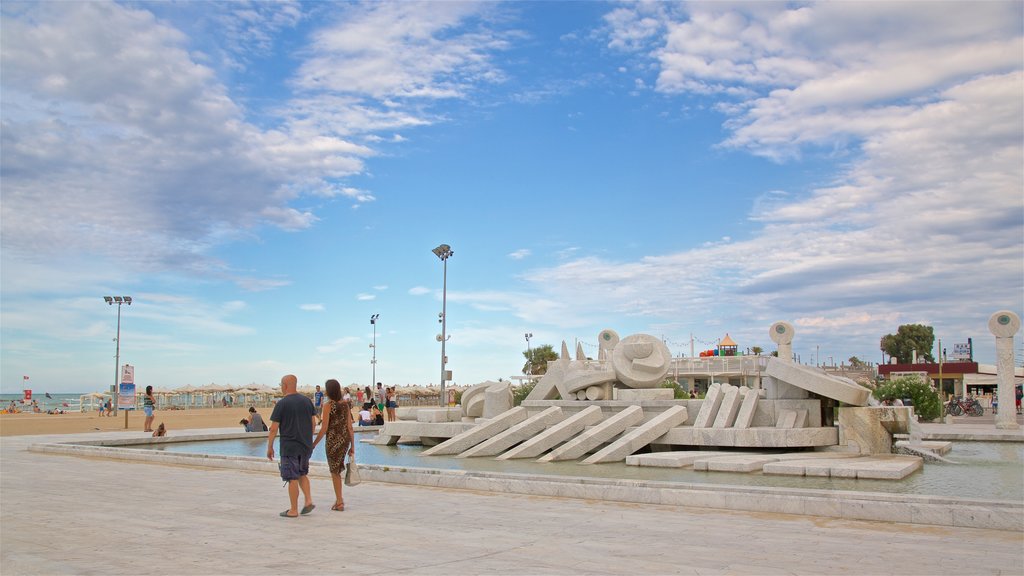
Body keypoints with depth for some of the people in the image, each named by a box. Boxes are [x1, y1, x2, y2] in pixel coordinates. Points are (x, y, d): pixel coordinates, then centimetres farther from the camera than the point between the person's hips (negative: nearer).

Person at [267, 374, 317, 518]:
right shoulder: (307, 401, 4)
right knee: (302, 474, 21)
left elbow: (273, 429, -11)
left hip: (289, 447, -5)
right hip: (306, 446, 5)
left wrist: (269, 447, -1)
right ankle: (308, 500, 8)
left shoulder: (282, 404, -12)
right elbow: (314, 423, 8)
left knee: (292, 479, 2)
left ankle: (293, 510, 8)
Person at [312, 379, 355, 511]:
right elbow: (350, 426, 5)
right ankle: (339, 498, 20)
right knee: (337, 469, 21)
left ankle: (339, 503, 11)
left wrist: (314, 444, -5)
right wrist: (352, 445, 11)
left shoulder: (328, 405, -13)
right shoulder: (346, 404, 3)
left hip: (333, 440, -5)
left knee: (335, 472, 6)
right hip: (345, 439, 6)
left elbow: (324, 428, -14)